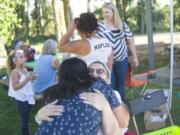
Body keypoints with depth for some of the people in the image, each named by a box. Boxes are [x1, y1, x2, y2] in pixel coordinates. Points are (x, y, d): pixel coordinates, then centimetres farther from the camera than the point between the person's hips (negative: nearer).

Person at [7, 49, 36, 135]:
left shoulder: (24, 69, 4)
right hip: (21, 99, -8)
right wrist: (27, 79, -29)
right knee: (24, 119, 4)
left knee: (26, 118, 19)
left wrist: (31, 77, -2)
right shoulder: (15, 72, -20)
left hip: (27, 97, 8)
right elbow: (15, 87, -26)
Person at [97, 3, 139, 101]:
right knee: (110, 85, 1)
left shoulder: (123, 25, 2)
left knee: (121, 84, 12)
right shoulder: (99, 26, -5)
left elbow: (130, 41, 7)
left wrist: (134, 57, 8)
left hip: (122, 60, 2)